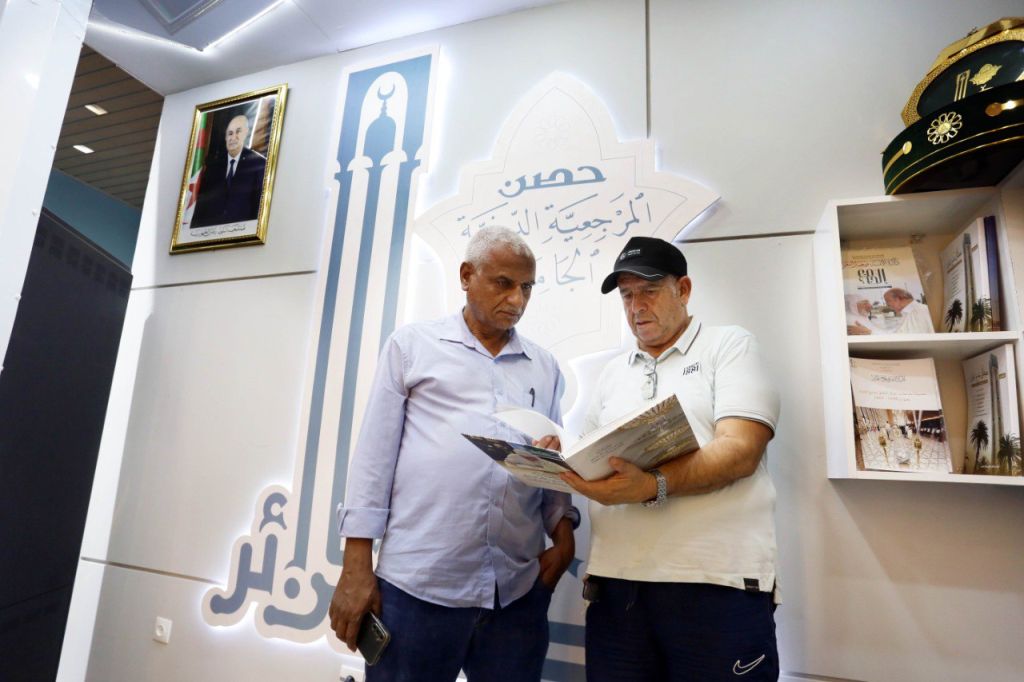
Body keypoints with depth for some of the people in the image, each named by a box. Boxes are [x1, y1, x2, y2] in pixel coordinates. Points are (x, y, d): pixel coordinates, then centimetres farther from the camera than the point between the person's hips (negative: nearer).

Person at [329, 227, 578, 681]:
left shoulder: (545, 367, 13)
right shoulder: (411, 344, 4)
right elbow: (375, 453, 0)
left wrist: (563, 535, -1)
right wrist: (356, 567, -3)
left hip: (519, 588, 3)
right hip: (417, 581, -3)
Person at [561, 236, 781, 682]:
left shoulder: (730, 346, 3)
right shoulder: (612, 373, 17)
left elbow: (740, 451, -11)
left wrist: (654, 486, -26)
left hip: (716, 579, -4)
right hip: (615, 580, 4)